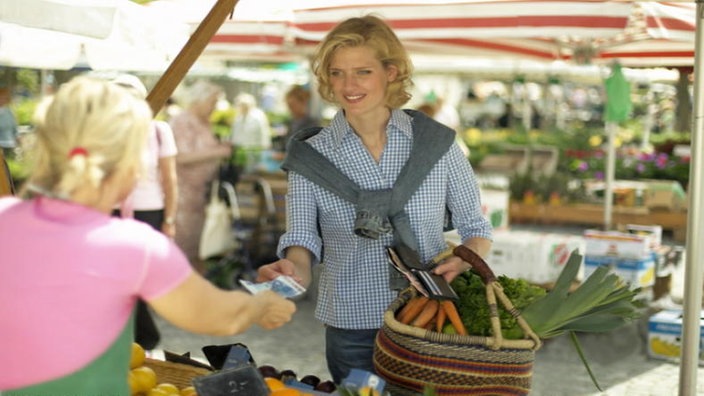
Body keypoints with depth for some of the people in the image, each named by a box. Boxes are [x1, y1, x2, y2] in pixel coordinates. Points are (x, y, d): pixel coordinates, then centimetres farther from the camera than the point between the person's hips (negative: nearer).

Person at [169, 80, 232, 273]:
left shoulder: (204, 122, 15)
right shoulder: (181, 121, -12)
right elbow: (182, 157, -21)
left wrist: (221, 147, 6)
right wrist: (217, 152, -20)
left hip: (201, 190, 8)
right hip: (183, 191, -8)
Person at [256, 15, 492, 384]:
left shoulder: (437, 142, -3)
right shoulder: (311, 155, -2)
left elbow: (475, 227, 6)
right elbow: (301, 237, -7)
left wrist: (465, 260, -16)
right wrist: (296, 268, -29)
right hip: (353, 331, 0)